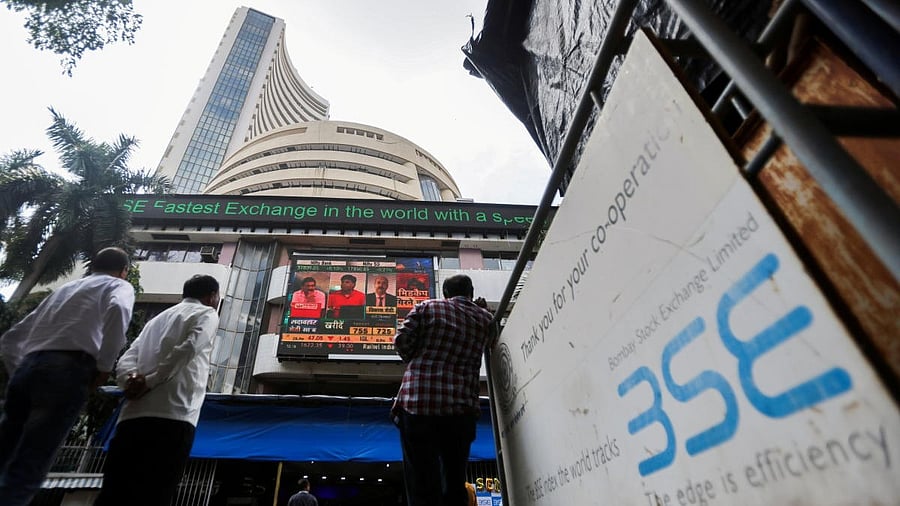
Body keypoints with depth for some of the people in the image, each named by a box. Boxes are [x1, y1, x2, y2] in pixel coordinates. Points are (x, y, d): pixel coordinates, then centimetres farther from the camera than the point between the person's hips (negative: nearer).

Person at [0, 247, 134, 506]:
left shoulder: (62, 288, 31)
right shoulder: (119, 285, 13)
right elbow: (117, 310, -13)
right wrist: (104, 367, -6)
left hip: (26, 368, 6)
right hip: (66, 370, -6)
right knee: (26, 472, -7)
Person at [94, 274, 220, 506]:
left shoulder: (157, 319, 31)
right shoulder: (207, 313, 10)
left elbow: (126, 359, 16)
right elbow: (187, 349, -10)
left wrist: (133, 379, -3)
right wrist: (150, 381, -6)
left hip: (132, 415, 6)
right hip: (173, 416, -6)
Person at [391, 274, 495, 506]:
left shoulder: (427, 307, 6)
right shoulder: (486, 319, 14)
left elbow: (401, 340, 0)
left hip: (418, 401, -2)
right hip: (461, 406, 2)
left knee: (422, 481, 2)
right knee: (455, 482, 13)